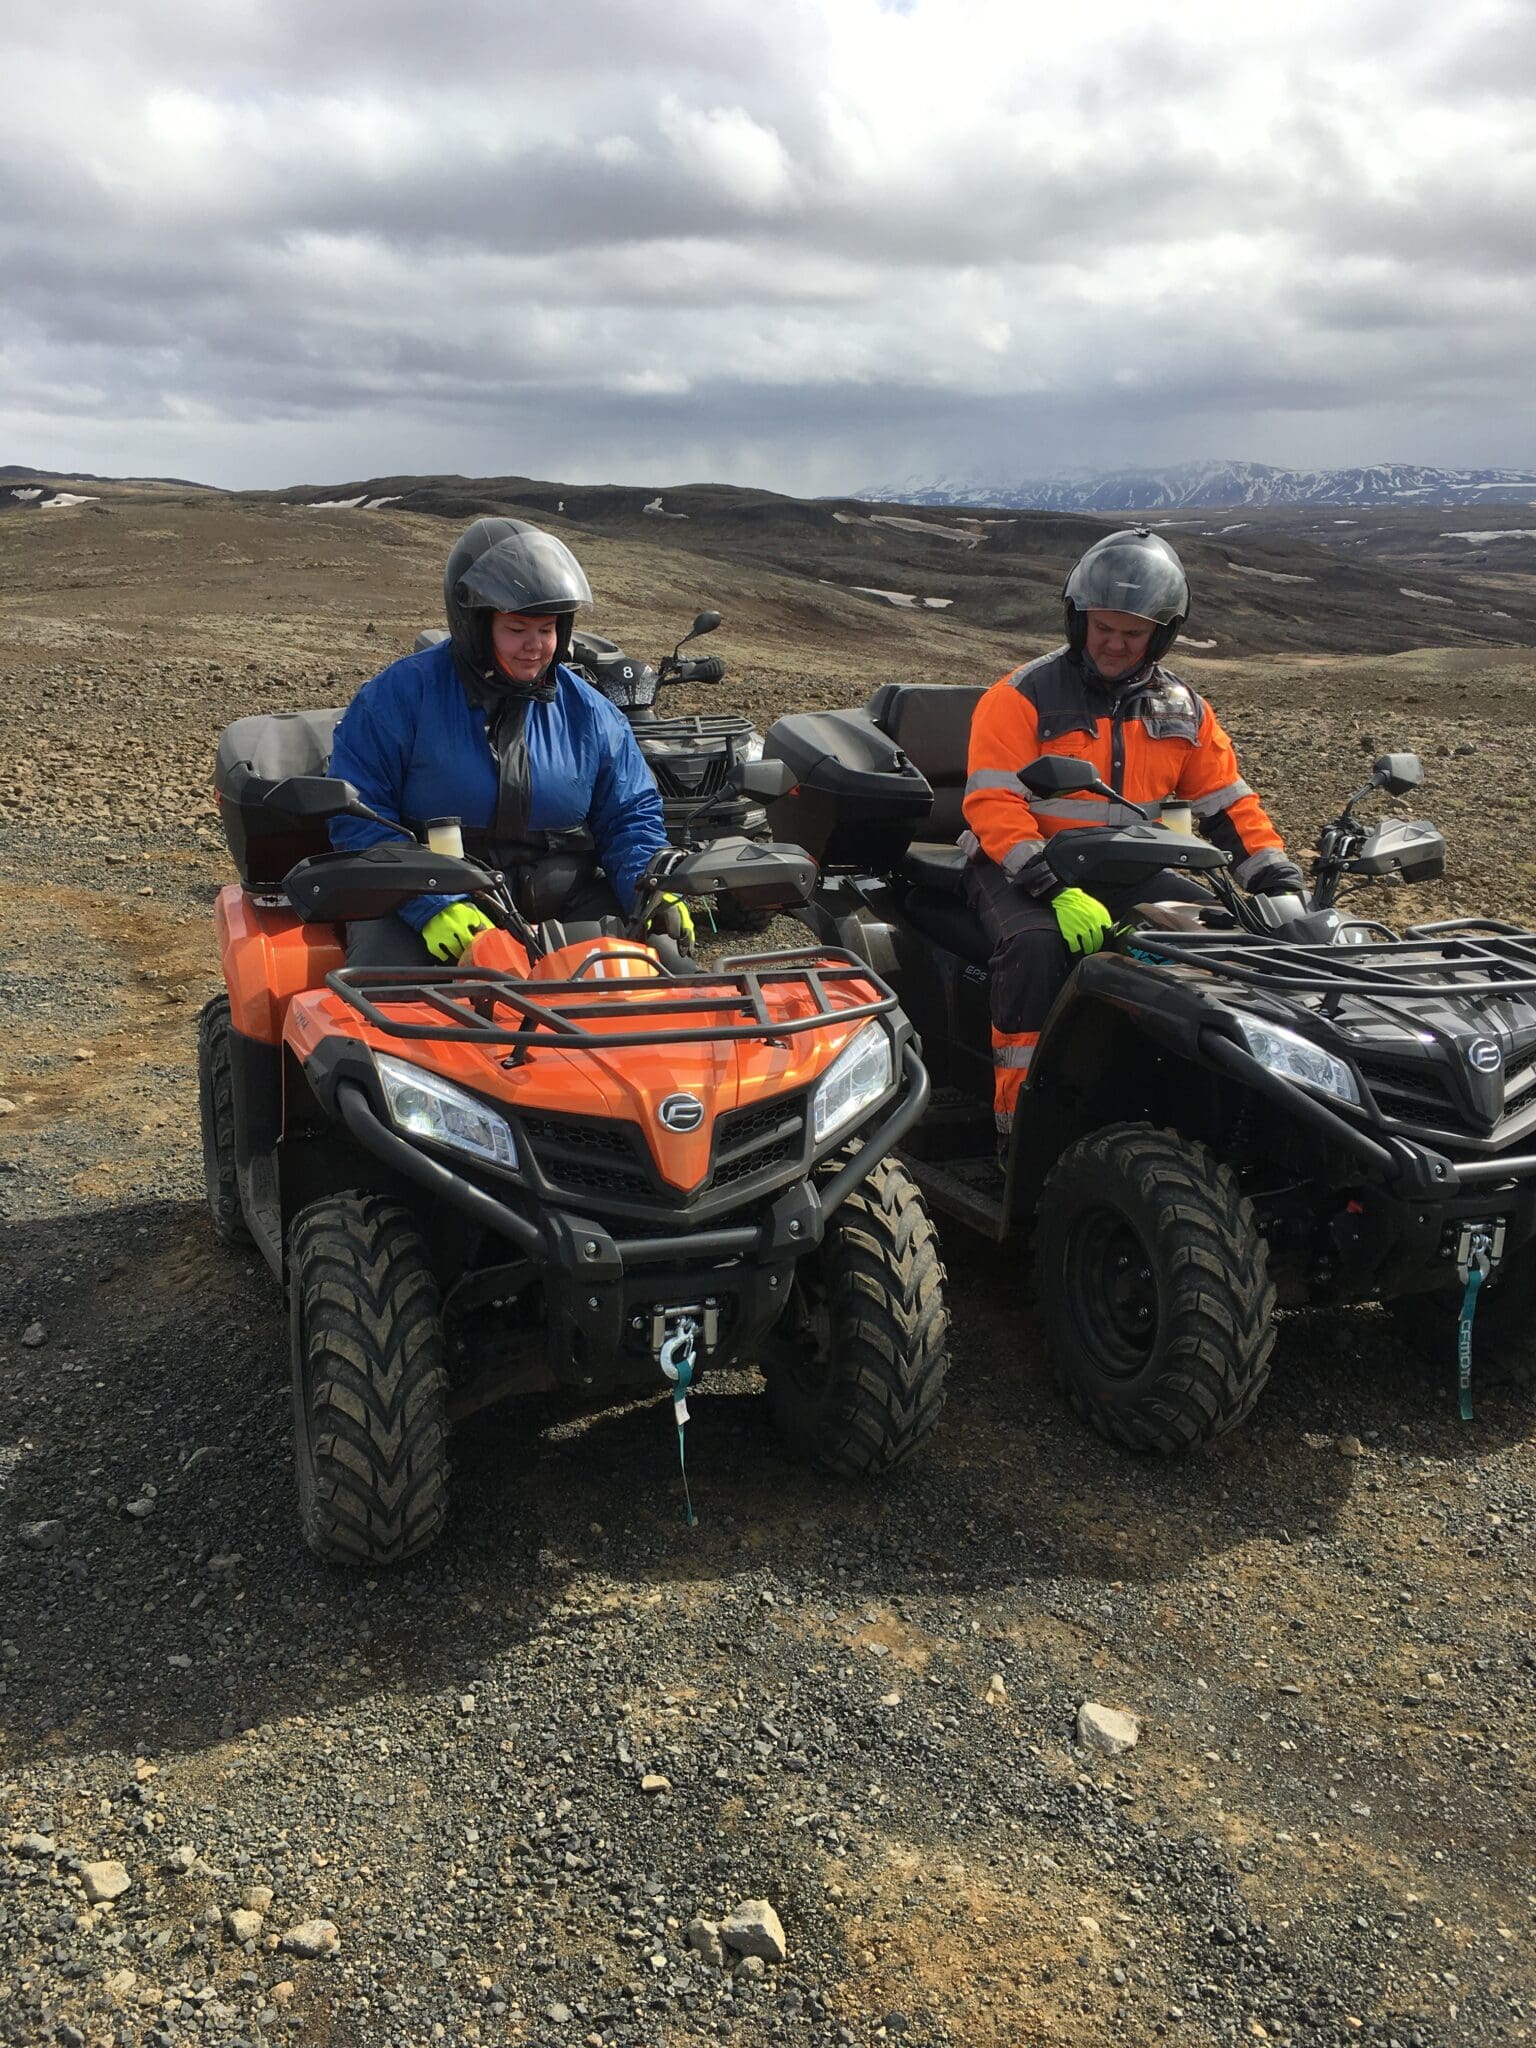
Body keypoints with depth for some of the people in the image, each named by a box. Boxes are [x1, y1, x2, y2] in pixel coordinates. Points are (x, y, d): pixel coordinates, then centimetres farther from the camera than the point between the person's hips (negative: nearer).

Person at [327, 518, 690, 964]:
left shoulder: (588, 711, 9)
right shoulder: (399, 697, -3)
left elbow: (630, 814, 14)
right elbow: (357, 816, -7)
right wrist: (432, 906, -21)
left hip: (563, 902, 3)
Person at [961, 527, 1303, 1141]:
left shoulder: (1183, 711, 7)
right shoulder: (1023, 697, -8)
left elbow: (1230, 805, 10)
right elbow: (993, 806, -17)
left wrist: (1284, 885, -5)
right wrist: (1059, 891, -30)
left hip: (1129, 873, 5)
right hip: (1024, 872, -4)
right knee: (1036, 945, -36)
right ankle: (1018, 1116, -25)